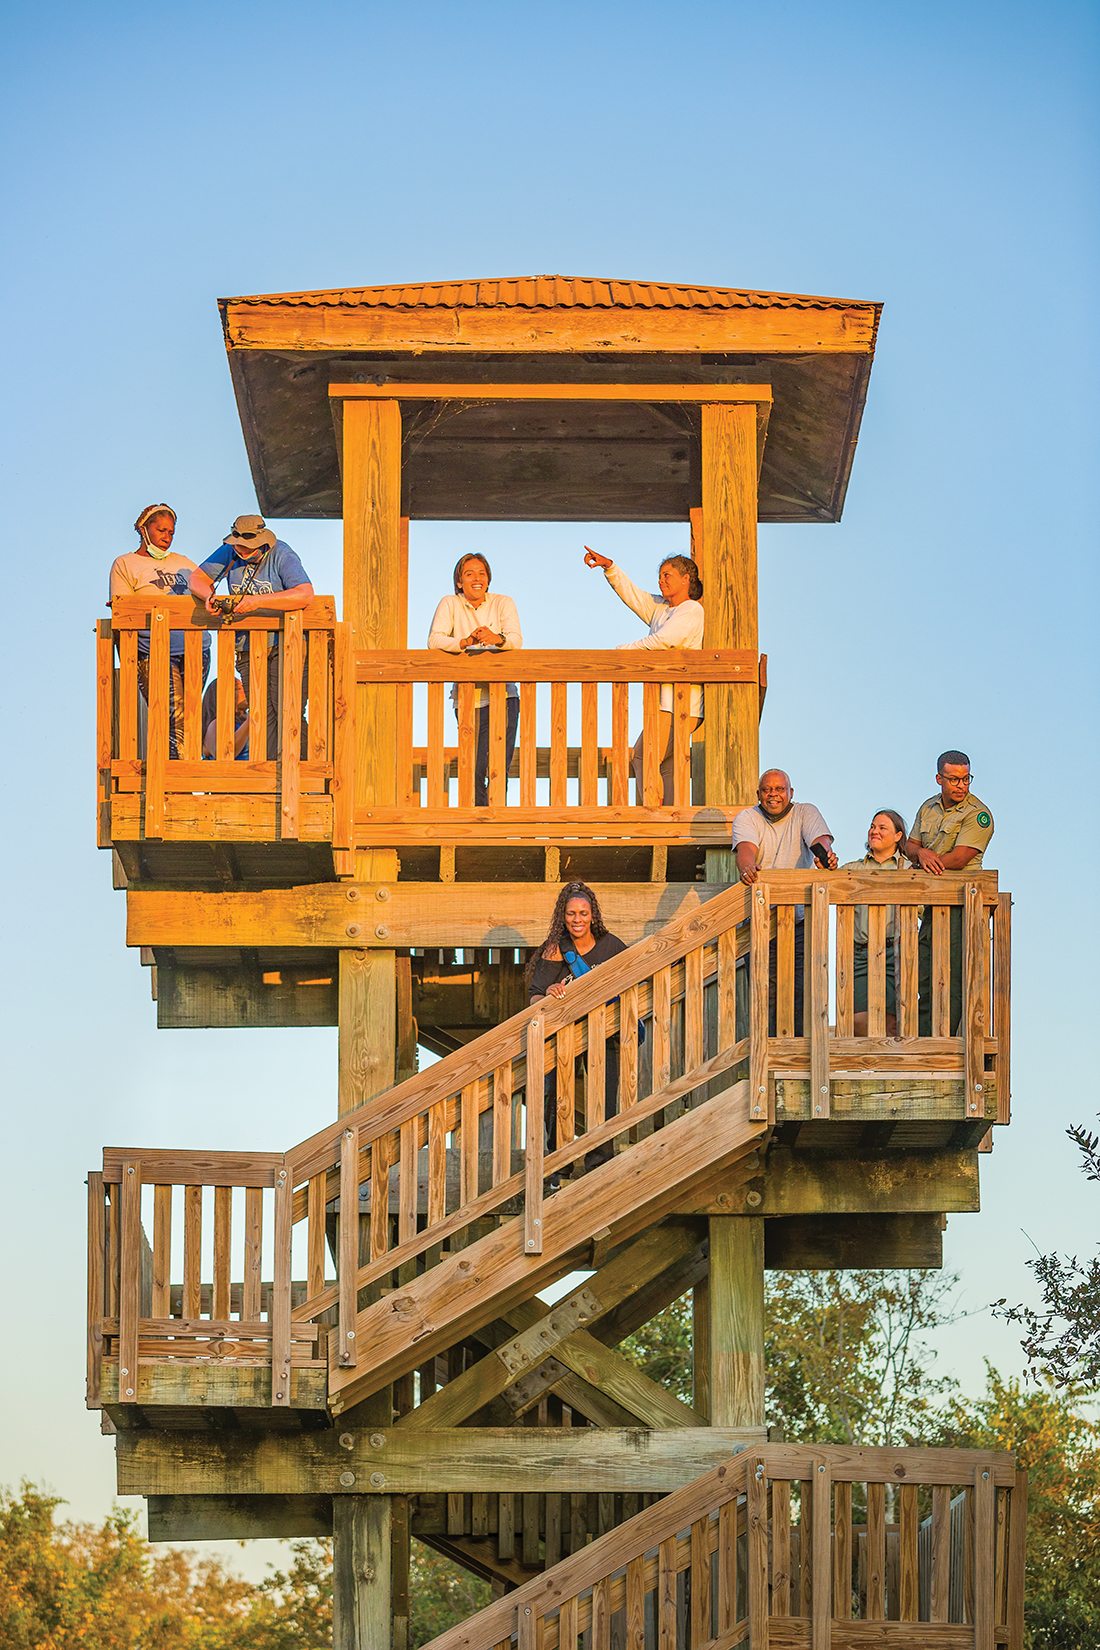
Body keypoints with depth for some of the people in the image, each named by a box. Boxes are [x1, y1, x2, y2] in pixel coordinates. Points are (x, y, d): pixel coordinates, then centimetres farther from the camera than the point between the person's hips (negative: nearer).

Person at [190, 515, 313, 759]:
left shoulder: (281, 555, -13)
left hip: (285, 645, -4)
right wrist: (209, 595, -15)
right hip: (248, 648, 4)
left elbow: (305, 595, -26)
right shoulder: (230, 552, 3)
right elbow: (197, 578, 10)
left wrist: (258, 602, -31)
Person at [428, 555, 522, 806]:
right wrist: (465, 642, -30)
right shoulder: (450, 604, 2)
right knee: (474, 771, -3)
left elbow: (516, 640, -11)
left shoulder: (503, 603, 3)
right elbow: (434, 639, -12)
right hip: (467, 698, 0)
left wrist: (497, 639, -34)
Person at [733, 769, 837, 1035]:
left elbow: (820, 839, -11)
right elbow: (745, 847, -17)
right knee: (764, 991, -7)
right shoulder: (747, 818, 4)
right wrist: (747, 867, -41)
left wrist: (825, 854, -37)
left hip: (800, 918, 1)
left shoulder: (805, 812, 8)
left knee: (802, 990, -9)